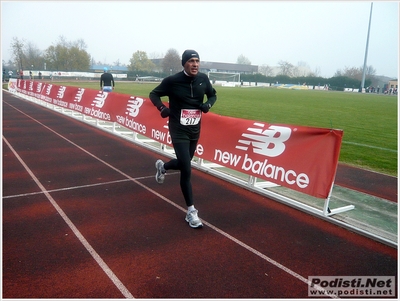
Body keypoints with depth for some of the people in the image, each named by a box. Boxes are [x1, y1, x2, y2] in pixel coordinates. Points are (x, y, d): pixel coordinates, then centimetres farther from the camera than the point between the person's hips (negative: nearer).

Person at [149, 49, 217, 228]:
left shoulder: (203, 79, -2)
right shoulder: (172, 80, -14)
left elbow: (213, 94, 14)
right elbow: (154, 94, 0)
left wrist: (208, 104, -8)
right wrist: (162, 108, -19)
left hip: (195, 130, 5)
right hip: (179, 130, -5)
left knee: (183, 164, 18)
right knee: (186, 170, -11)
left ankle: (162, 166, 53)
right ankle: (191, 211, 3)